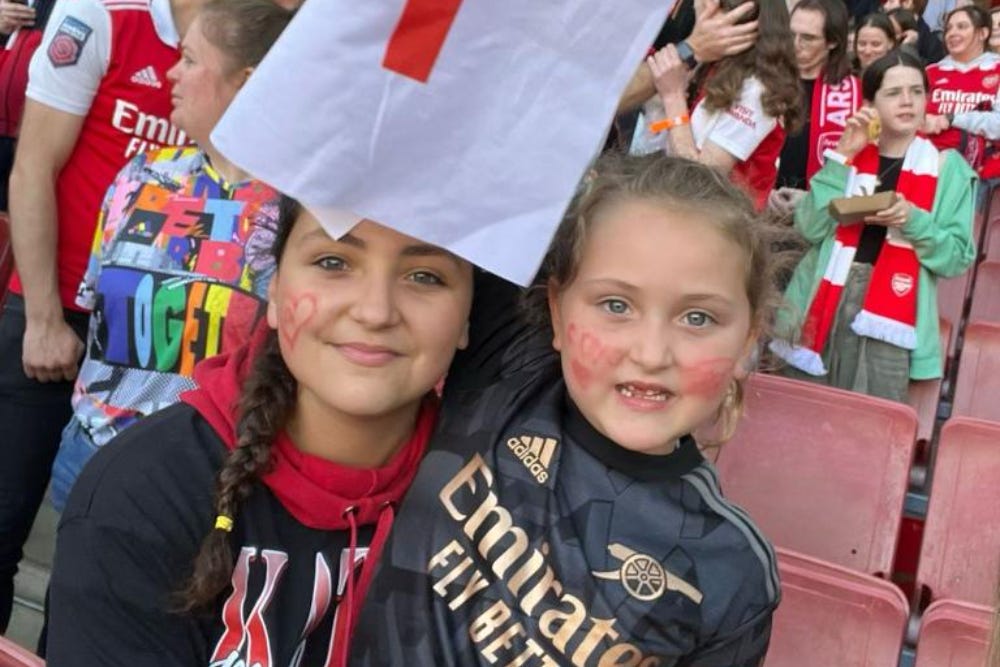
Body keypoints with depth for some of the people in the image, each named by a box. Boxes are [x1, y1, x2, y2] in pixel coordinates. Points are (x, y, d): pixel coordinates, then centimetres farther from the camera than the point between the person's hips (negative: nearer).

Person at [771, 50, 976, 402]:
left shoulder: (947, 168, 6)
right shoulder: (852, 155, 13)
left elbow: (957, 257, 1)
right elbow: (811, 228, -1)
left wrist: (913, 219, -16)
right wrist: (842, 157, -5)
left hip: (887, 318, -2)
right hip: (824, 303, 2)